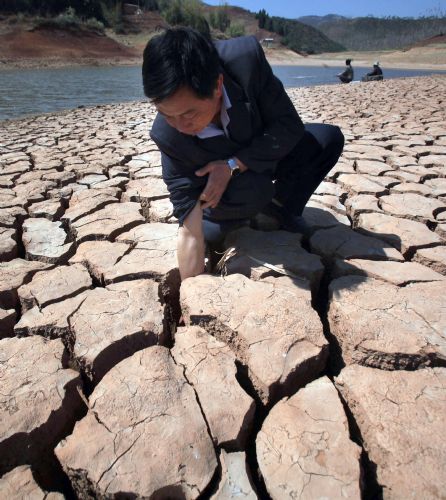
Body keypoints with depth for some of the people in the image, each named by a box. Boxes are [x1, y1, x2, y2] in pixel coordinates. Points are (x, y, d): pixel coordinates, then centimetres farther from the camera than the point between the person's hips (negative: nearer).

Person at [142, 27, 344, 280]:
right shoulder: (167, 134, -33)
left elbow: (290, 125, -22)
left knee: (329, 139, -18)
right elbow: (189, 231, -31)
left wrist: (233, 165, -32)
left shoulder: (247, 58, -34)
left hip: (266, 153, 3)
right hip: (220, 186, -2)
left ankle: (281, 205, 6)